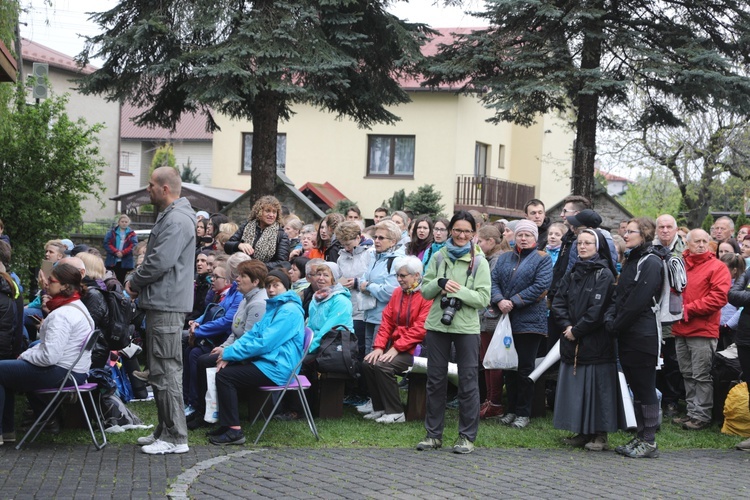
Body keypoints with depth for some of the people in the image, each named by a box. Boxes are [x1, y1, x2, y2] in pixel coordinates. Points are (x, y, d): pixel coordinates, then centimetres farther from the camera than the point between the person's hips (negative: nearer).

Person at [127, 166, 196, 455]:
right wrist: (136, 280, 9)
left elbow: (160, 261, -23)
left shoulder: (176, 220, -16)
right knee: (161, 371, 16)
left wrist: (134, 282, -8)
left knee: (165, 371, -8)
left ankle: (175, 437, -4)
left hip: (167, 306, -11)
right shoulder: (170, 217, 19)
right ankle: (166, 431, 23)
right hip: (162, 304, 11)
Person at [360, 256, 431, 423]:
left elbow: (420, 328, -18)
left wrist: (396, 348, -19)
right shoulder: (398, 293, 15)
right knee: (367, 364, -14)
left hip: (416, 348, -8)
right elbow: (387, 321, 11)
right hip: (394, 345, 8)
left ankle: (396, 413, -16)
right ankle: (379, 407, -1)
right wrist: (379, 346, -3)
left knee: (383, 366, -27)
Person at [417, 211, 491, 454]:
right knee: (435, 379, 8)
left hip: (467, 327, -3)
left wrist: (458, 290, -16)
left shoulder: (479, 261, 0)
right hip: (437, 324, 3)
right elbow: (425, 290, 8)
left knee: (468, 381, -1)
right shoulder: (439, 257, 8)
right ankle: (434, 434, 17)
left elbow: (483, 298, -7)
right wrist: (440, 283, -11)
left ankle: (467, 436, 8)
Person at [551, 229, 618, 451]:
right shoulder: (572, 275, 13)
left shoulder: (604, 275, -7)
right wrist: (566, 326, -9)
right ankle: (583, 432, 16)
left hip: (596, 342, -7)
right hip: (572, 342, 7)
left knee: (596, 386, -4)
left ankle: (600, 435, 1)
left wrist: (577, 330, -11)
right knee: (575, 388, 8)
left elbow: (598, 310, -14)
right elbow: (558, 302, 7)